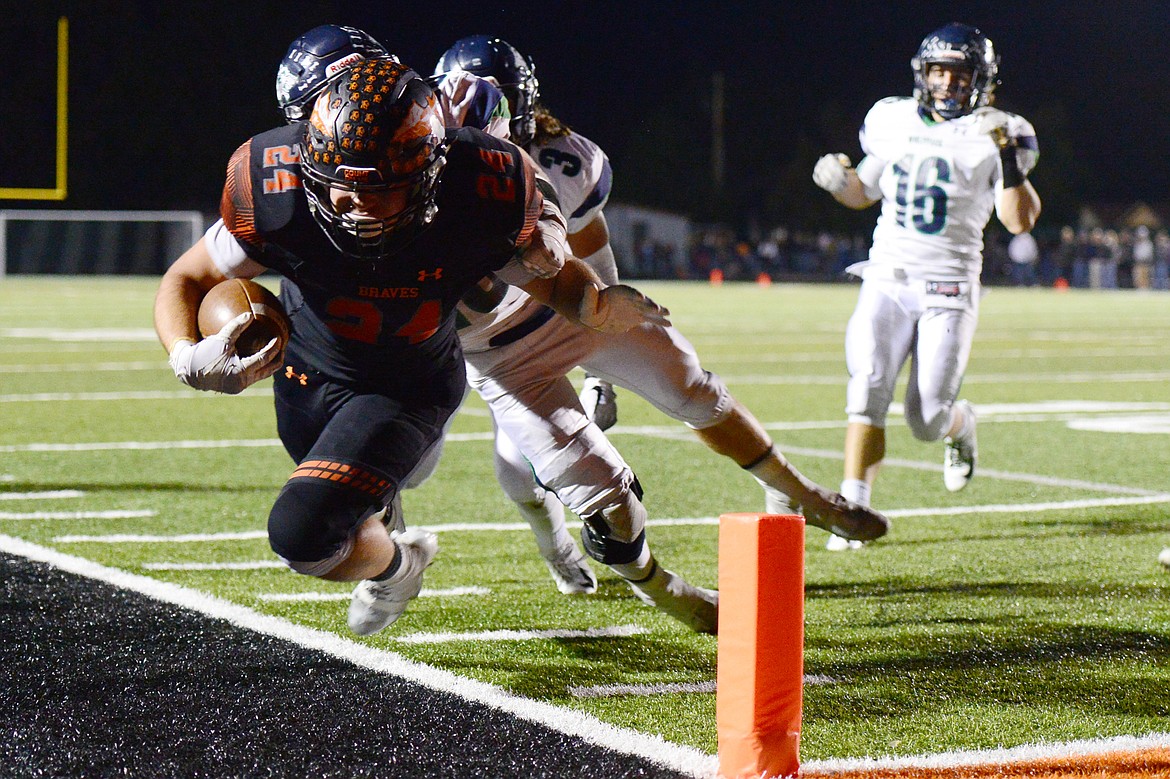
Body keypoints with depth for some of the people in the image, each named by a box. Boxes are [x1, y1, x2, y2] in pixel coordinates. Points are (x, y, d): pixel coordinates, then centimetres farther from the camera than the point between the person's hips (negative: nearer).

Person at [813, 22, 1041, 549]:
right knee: (867, 392, -14)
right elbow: (865, 192, 22)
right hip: (886, 281, 3)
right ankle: (854, 506, -10)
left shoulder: (991, 137, -3)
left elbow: (1020, 221, -11)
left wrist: (1010, 162, -23)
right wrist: (837, 182, 1)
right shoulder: (895, 124, 8)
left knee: (928, 420, -4)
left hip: (948, 288, -3)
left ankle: (963, 426, 32)